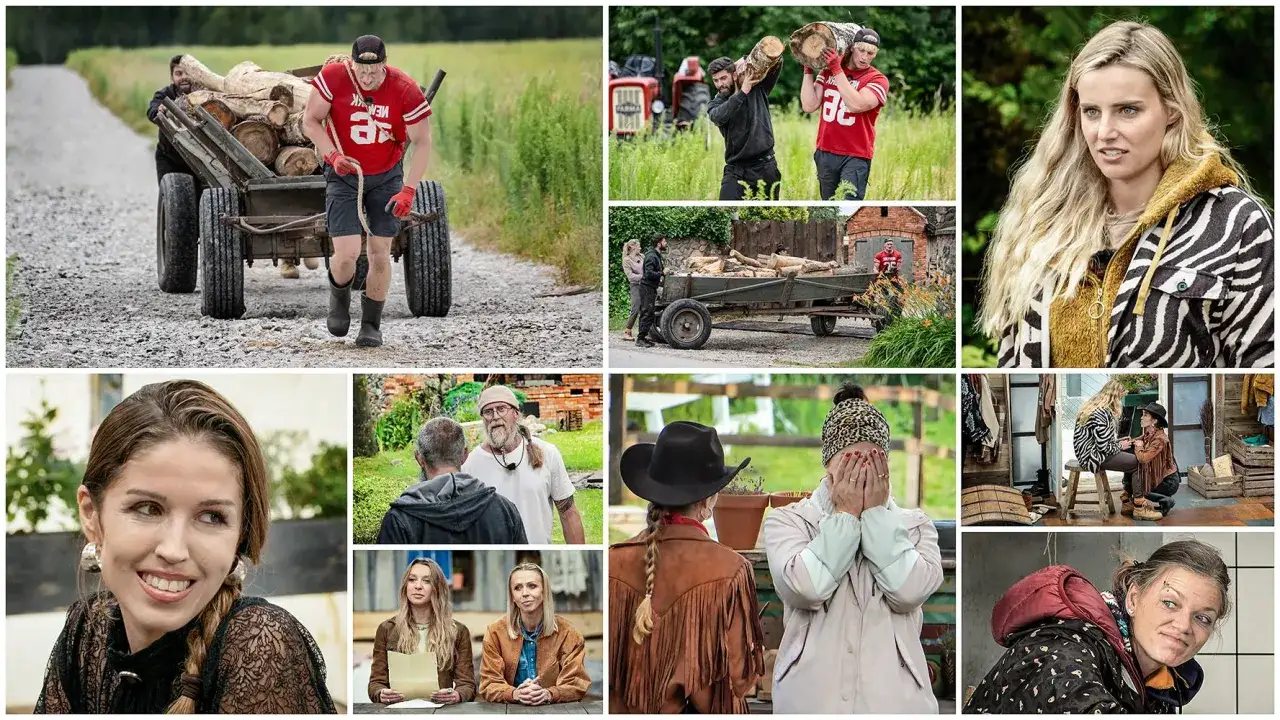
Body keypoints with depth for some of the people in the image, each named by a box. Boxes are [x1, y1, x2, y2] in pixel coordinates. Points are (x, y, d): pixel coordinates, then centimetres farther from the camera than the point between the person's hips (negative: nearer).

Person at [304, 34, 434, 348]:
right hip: (343, 174, -1)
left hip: (387, 176, 1)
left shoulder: (405, 90, -19)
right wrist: (333, 155, -22)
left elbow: (422, 142, -10)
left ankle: (371, 324, 18)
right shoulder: (333, 77, -19)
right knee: (347, 254, -10)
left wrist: (409, 190, -16)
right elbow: (310, 121, -7)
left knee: (380, 251, 1)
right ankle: (339, 296, 24)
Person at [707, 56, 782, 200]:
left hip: (765, 167, 0)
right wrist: (743, 92, -26)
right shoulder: (715, 104, 4)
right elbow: (719, 116, -20)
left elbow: (776, 63, 1)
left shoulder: (758, 90, 5)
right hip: (736, 170, 0)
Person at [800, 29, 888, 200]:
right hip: (825, 153, 5)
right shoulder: (828, 71, 9)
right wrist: (808, 71, -5)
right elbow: (809, 106, 0)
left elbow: (856, 104, -21)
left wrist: (837, 70, -19)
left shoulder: (877, 79, -4)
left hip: (855, 157, -5)